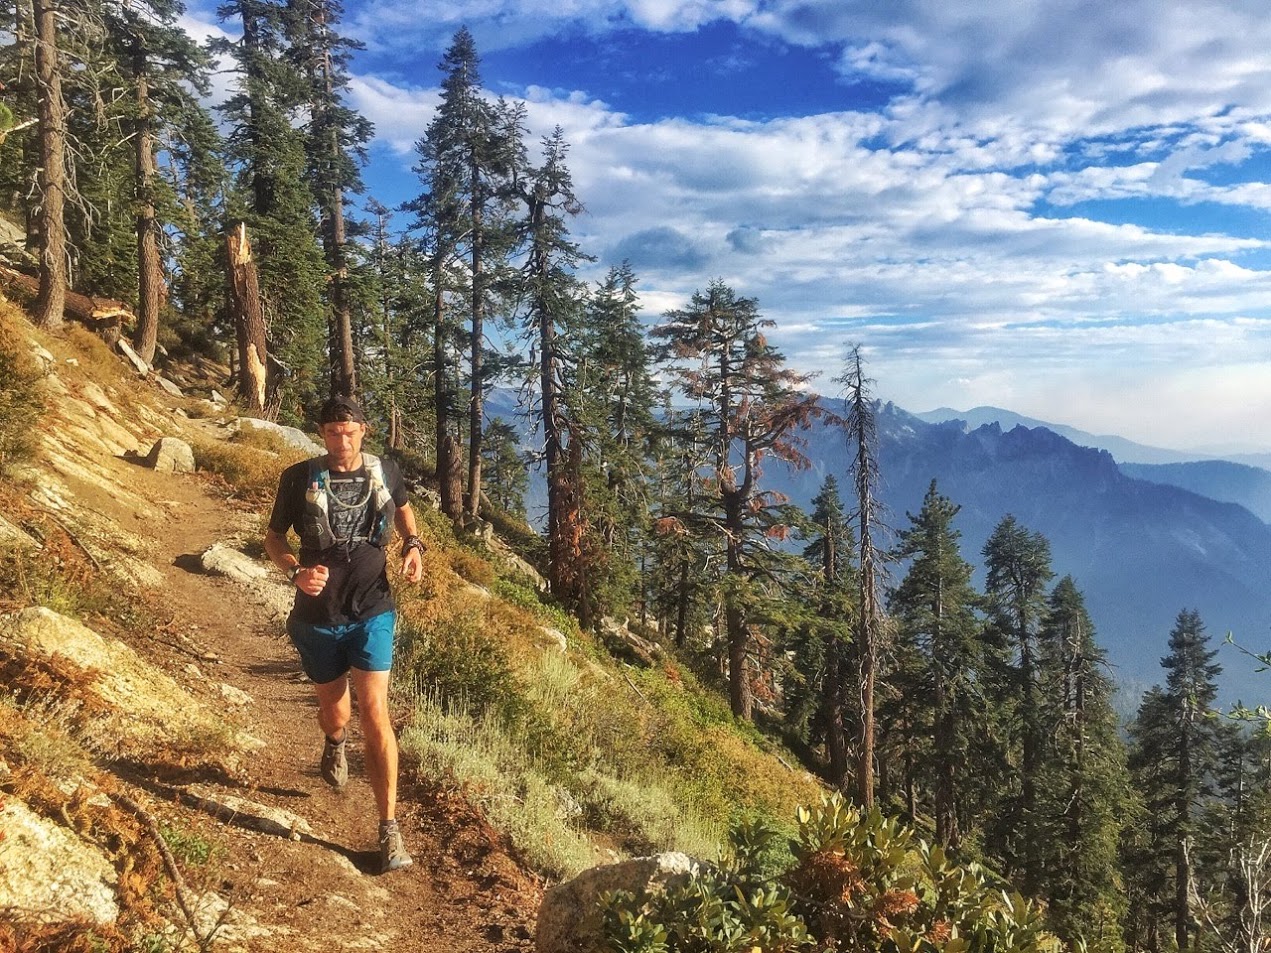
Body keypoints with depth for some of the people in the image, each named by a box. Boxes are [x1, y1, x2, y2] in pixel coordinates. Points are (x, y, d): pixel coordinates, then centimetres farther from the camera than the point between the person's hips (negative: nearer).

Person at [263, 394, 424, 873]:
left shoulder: (385, 472, -4)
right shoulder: (299, 478, -9)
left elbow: (403, 509, 18)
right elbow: (274, 537, 3)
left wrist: (413, 545, -2)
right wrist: (296, 571, -18)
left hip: (372, 612, 0)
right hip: (317, 616, 1)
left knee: (374, 714, -10)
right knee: (334, 711, 17)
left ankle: (389, 828, -1)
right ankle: (335, 742, 58)